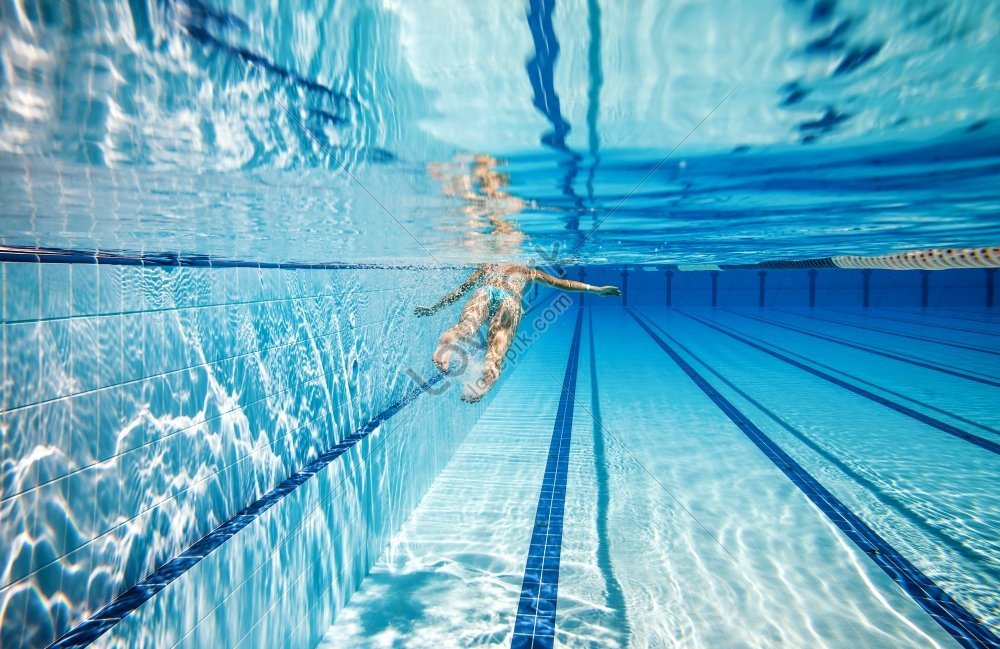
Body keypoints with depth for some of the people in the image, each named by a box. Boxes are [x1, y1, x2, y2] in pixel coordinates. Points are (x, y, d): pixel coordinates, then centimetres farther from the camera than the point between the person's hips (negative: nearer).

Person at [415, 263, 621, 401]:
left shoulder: (487, 267, 41)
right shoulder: (528, 271, 40)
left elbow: (459, 291, 41)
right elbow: (562, 284, 41)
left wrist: (433, 308, 51)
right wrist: (594, 289, 49)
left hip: (485, 292, 2)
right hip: (510, 298, -1)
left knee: (468, 323, -27)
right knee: (498, 346, -24)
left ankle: (451, 338, -63)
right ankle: (488, 375, -57)